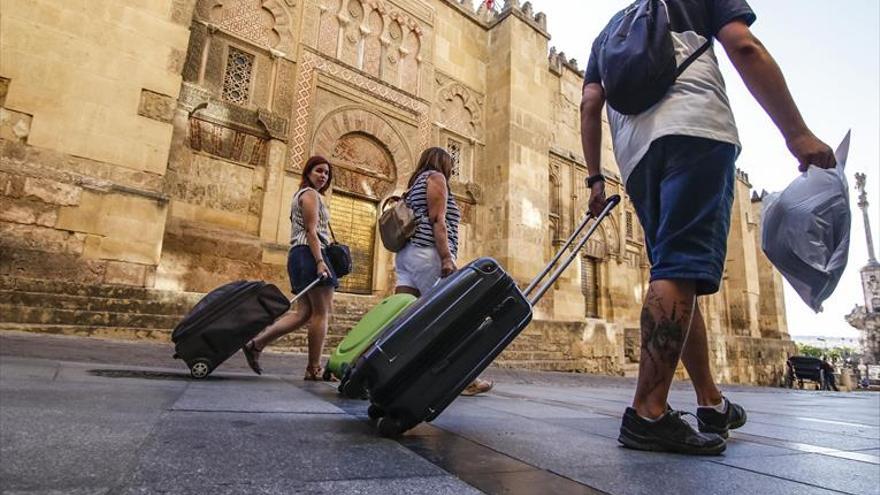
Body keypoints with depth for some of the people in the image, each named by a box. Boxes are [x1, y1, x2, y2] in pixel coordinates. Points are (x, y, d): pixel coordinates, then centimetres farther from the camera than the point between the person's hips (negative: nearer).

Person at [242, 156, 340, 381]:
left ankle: (256, 343, -2)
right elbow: (311, 231, -14)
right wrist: (320, 261, -22)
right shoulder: (310, 194, -2)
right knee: (321, 312, -7)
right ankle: (314, 369, -4)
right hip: (310, 254, -10)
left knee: (303, 312, 4)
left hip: (298, 254, 10)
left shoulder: (300, 195, 28)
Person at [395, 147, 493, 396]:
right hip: (427, 254, -9)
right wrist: (446, 258, -18)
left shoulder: (416, 183, 30)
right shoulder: (435, 176, 3)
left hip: (406, 254, 9)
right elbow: (437, 220, -10)